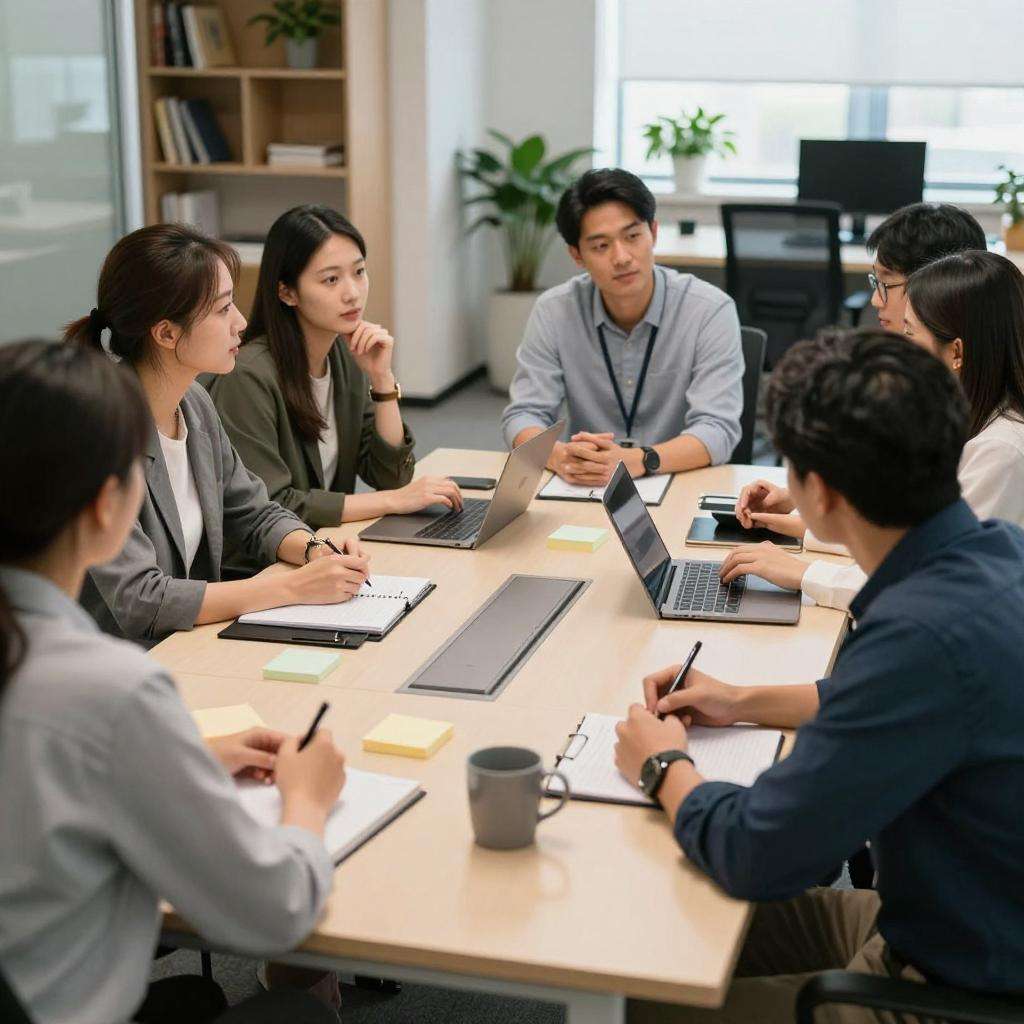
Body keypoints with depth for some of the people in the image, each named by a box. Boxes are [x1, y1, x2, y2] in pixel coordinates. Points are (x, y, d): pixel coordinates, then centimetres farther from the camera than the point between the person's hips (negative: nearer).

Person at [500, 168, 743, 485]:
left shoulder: (711, 311, -10)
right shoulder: (553, 311, -2)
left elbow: (718, 429, -16)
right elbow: (522, 415, -4)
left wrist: (635, 461, -34)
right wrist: (561, 457, -27)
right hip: (586, 490, 3)